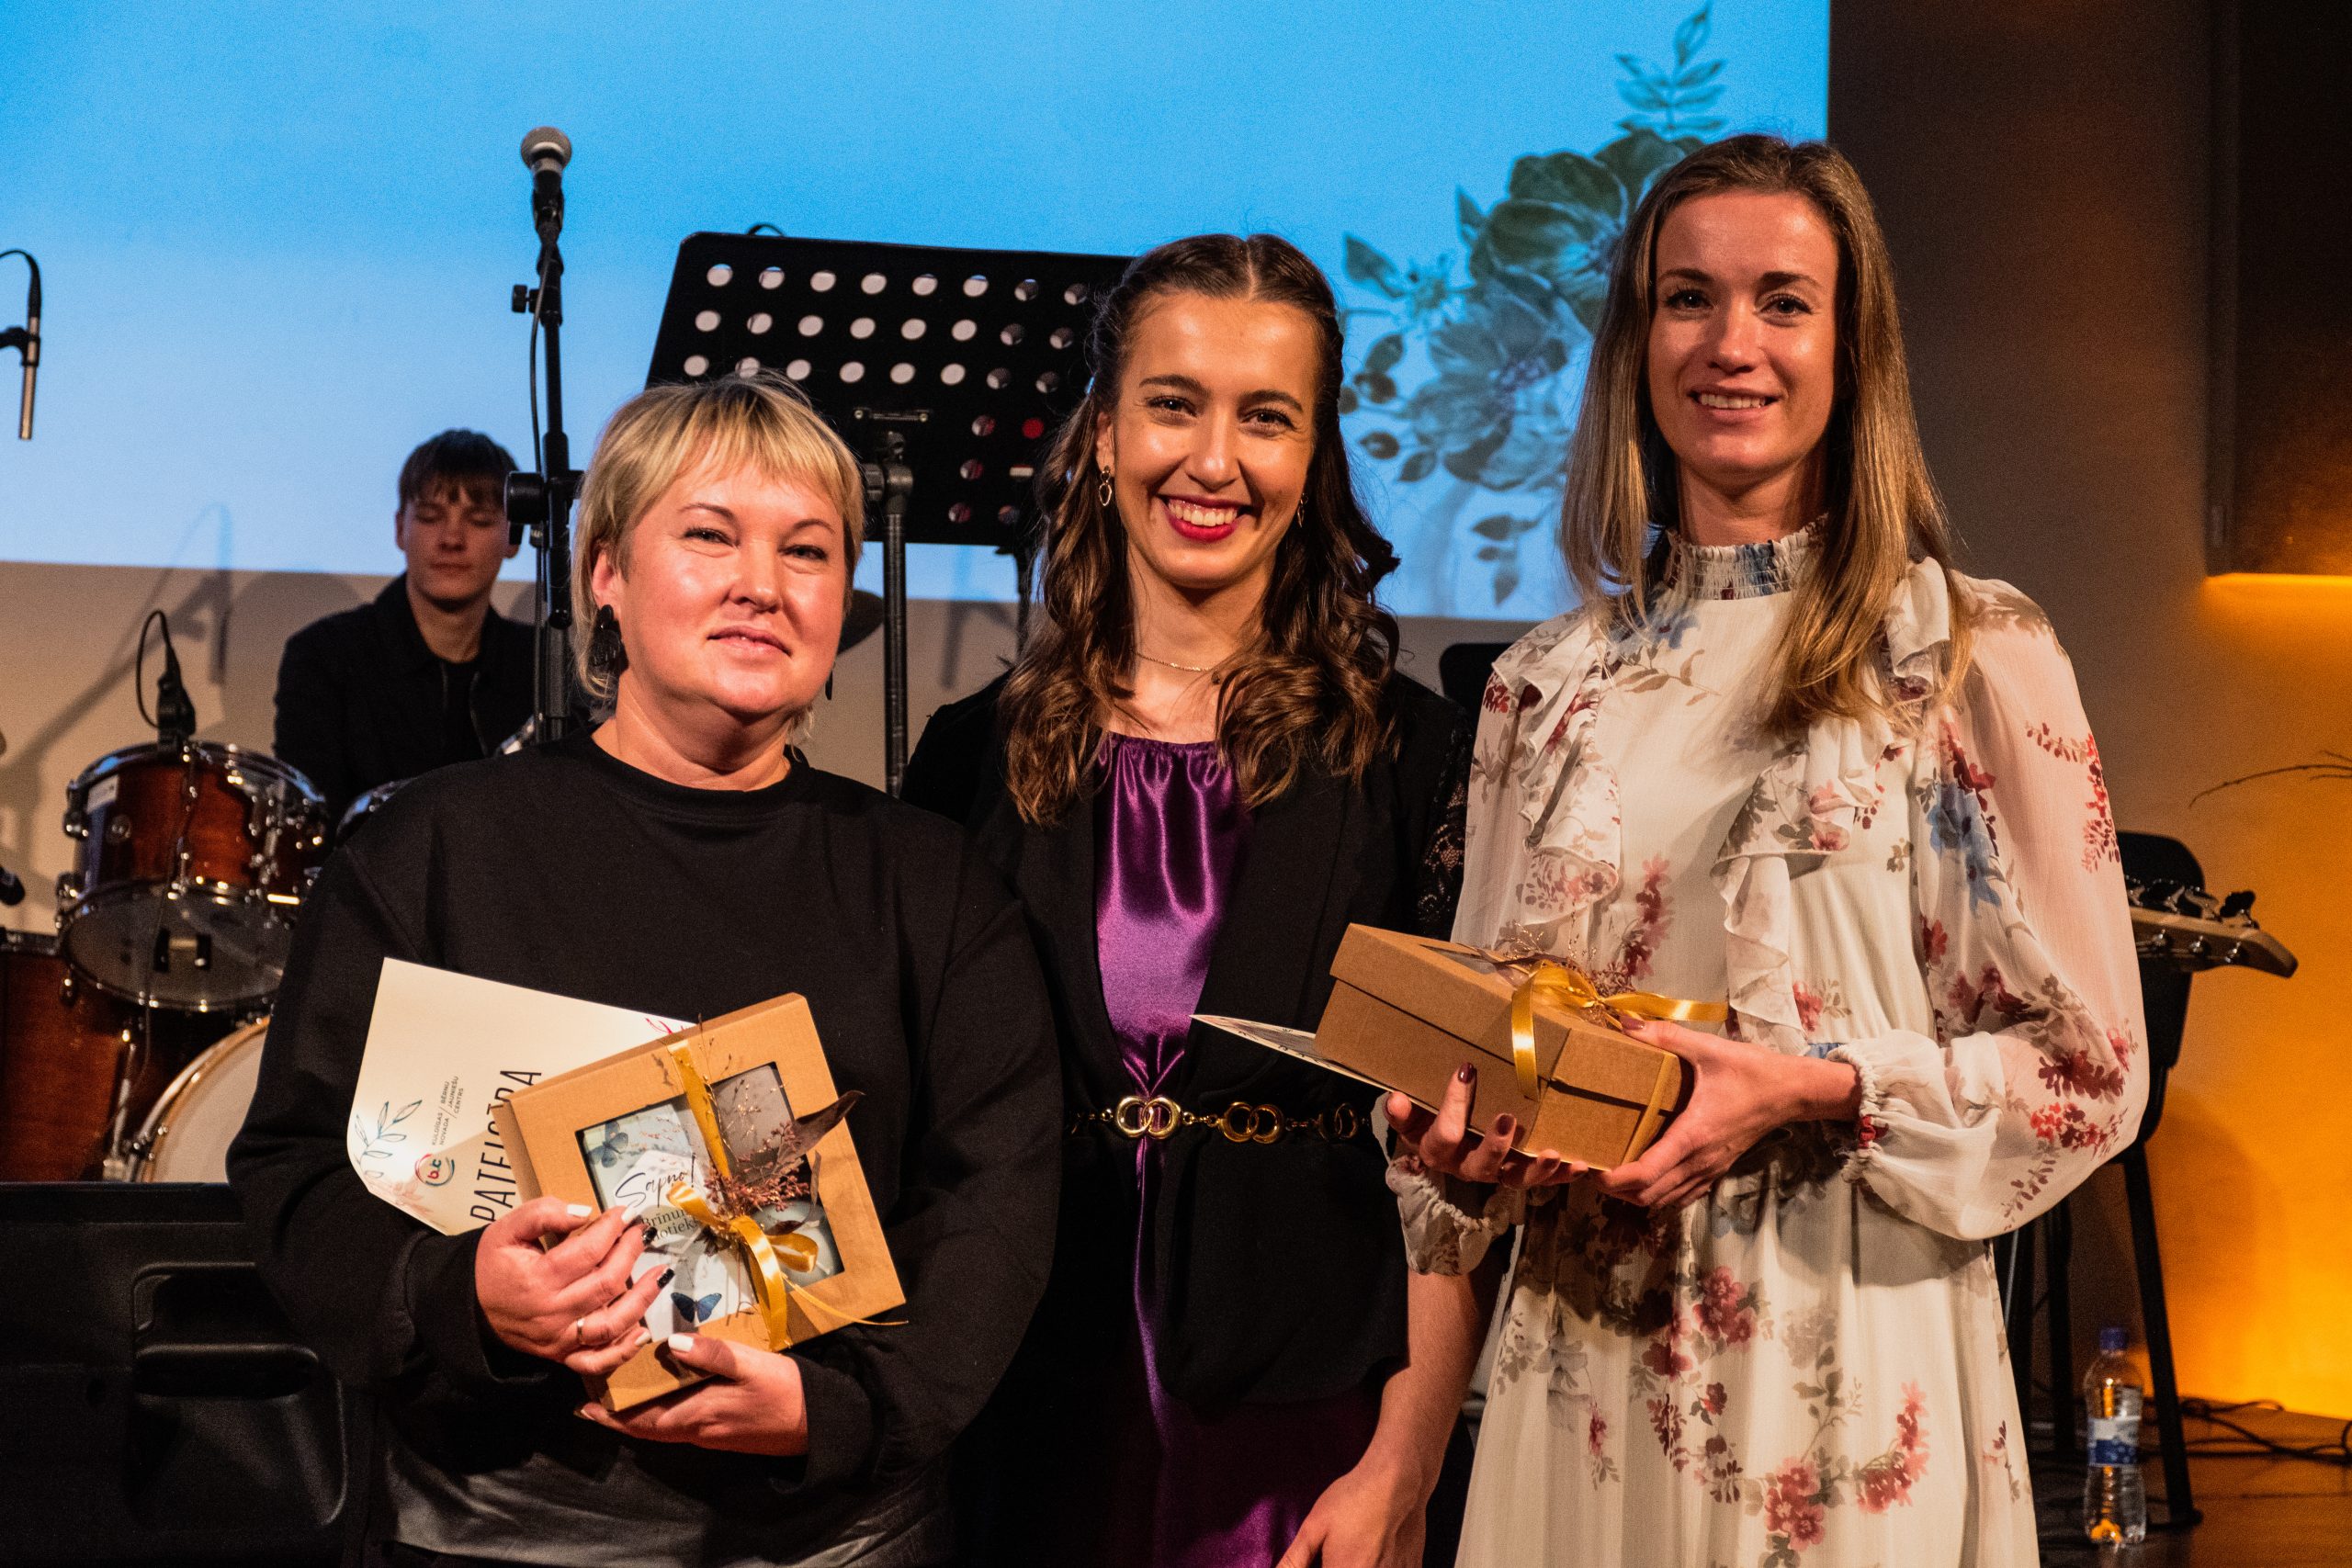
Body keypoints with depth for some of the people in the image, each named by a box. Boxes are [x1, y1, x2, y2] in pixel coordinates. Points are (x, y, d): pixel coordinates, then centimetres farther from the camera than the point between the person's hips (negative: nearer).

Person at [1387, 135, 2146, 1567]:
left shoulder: (1975, 654, -4)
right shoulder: (1550, 686, 8)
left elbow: (2088, 1067, -4)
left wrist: (1817, 1089, -19)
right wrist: (1463, 1144, -7)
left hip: (1850, 1372, -3)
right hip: (1588, 1363, 4)